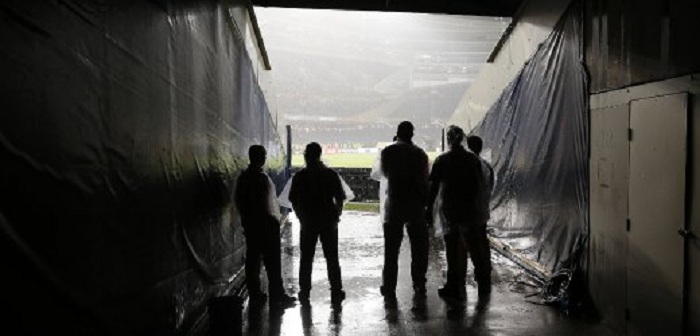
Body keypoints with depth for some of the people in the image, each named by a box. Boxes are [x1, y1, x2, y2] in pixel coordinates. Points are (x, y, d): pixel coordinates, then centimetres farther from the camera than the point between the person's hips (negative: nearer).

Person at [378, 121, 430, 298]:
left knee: (391, 250, 6)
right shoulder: (419, 153, -2)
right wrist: (425, 203, 6)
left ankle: (389, 287, 7)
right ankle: (419, 285, 19)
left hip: (394, 205, -1)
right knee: (419, 248, 13)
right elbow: (425, 181, -1)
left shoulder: (387, 152, -3)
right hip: (416, 205, 1)